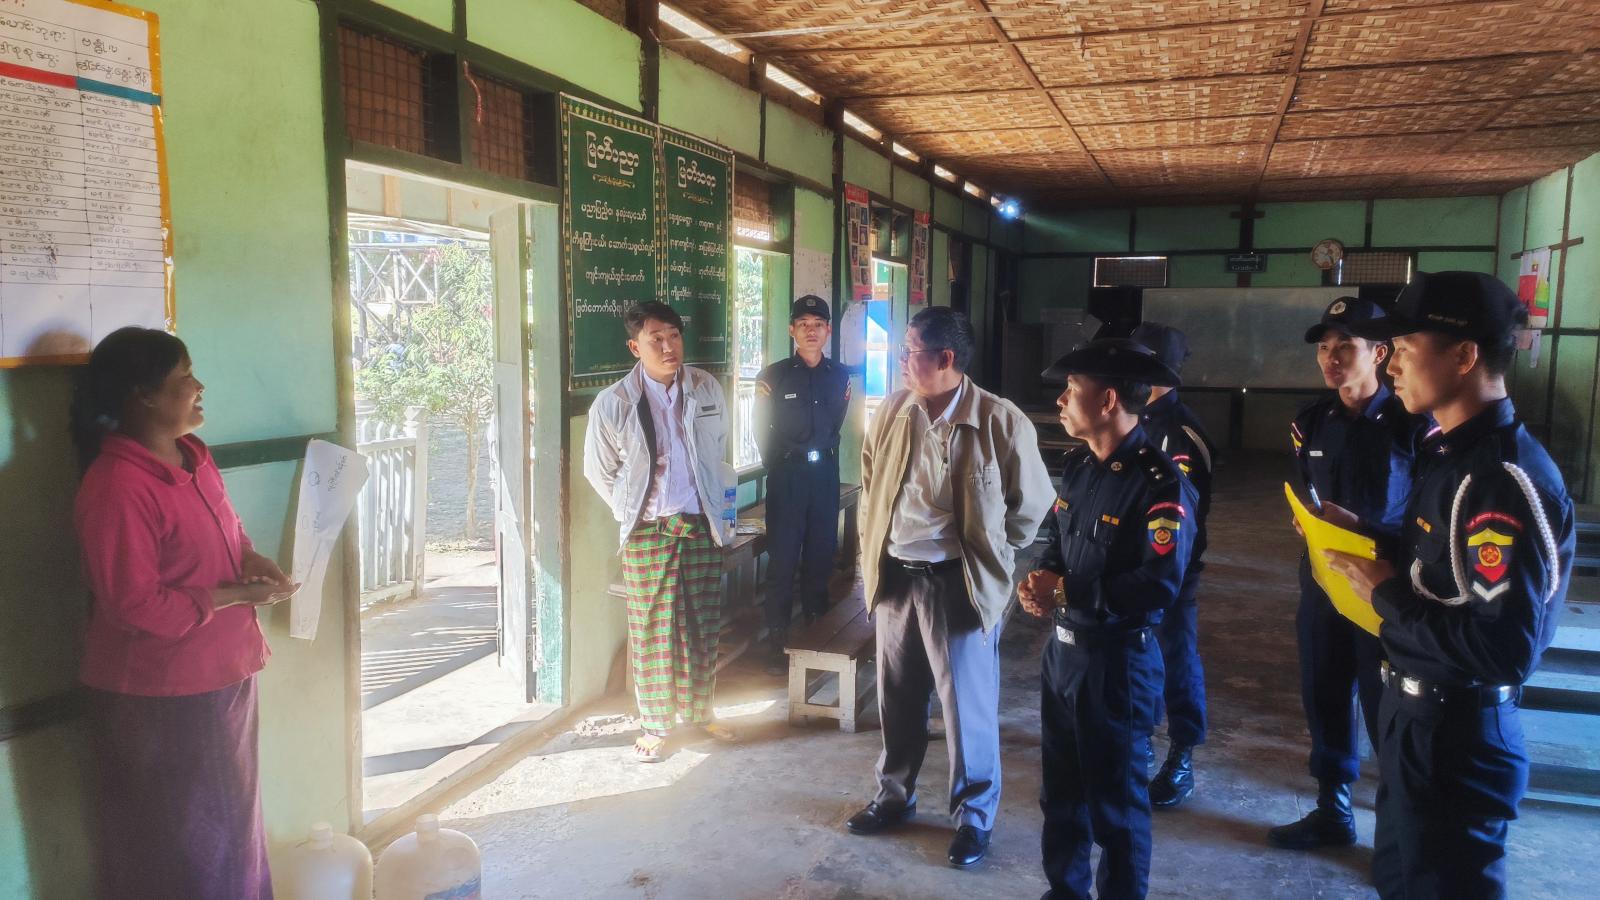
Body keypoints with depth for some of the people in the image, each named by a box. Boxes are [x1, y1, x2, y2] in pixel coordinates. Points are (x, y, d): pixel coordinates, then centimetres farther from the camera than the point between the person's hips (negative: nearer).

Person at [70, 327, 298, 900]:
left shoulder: (192, 454, 4)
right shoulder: (116, 488, -24)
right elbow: (136, 605, -24)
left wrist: (252, 560, -2)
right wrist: (236, 595, -19)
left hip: (222, 674, 9)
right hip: (158, 697, -8)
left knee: (229, 821, 24)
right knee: (176, 846, 10)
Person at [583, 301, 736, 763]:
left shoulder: (706, 390, -3)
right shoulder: (613, 404, -12)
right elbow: (599, 471, 2)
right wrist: (633, 512, 4)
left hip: (702, 526, 3)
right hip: (648, 533, -3)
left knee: (704, 628, 13)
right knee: (651, 633, 6)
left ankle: (698, 710, 32)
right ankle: (655, 725, 22)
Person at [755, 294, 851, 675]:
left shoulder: (840, 376, 6)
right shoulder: (773, 376, -4)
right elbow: (764, 434, 2)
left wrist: (822, 454, 10)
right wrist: (780, 466, 6)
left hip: (825, 473, 3)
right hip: (787, 475, -3)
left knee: (821, 555, 8)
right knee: (783, 560, -2)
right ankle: (777, 644, 5)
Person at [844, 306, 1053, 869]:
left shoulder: (1002, 423, -16)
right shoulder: (892, 412, -1)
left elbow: (1033, 504, -3)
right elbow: (870, 484, 16)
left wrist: (988, 556, 4)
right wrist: (872, 552, 14)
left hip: (959, 584, -5)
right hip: (894, 576, 5)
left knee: (967, 707, 8)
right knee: (897, 700, 19)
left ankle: (973, 816, 28)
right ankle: (894, 796, 39)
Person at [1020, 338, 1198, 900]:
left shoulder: (1160, 481, -20)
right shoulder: (1079, 466, 6)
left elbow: (1159, 584, -27)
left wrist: (1064, 591, -20)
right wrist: (1040, 579, -5)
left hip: (1117, 658, -8)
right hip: (1062, 647, 8)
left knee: (1114, 800, 9)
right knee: (1061, 787, 21)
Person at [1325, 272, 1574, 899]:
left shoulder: (1505, 479, -25)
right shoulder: (1448, 451, 6)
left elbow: (1505, 649, -30)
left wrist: (1385, 592, -22)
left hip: (1457, 734, -9)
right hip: (1415, 712, 9)